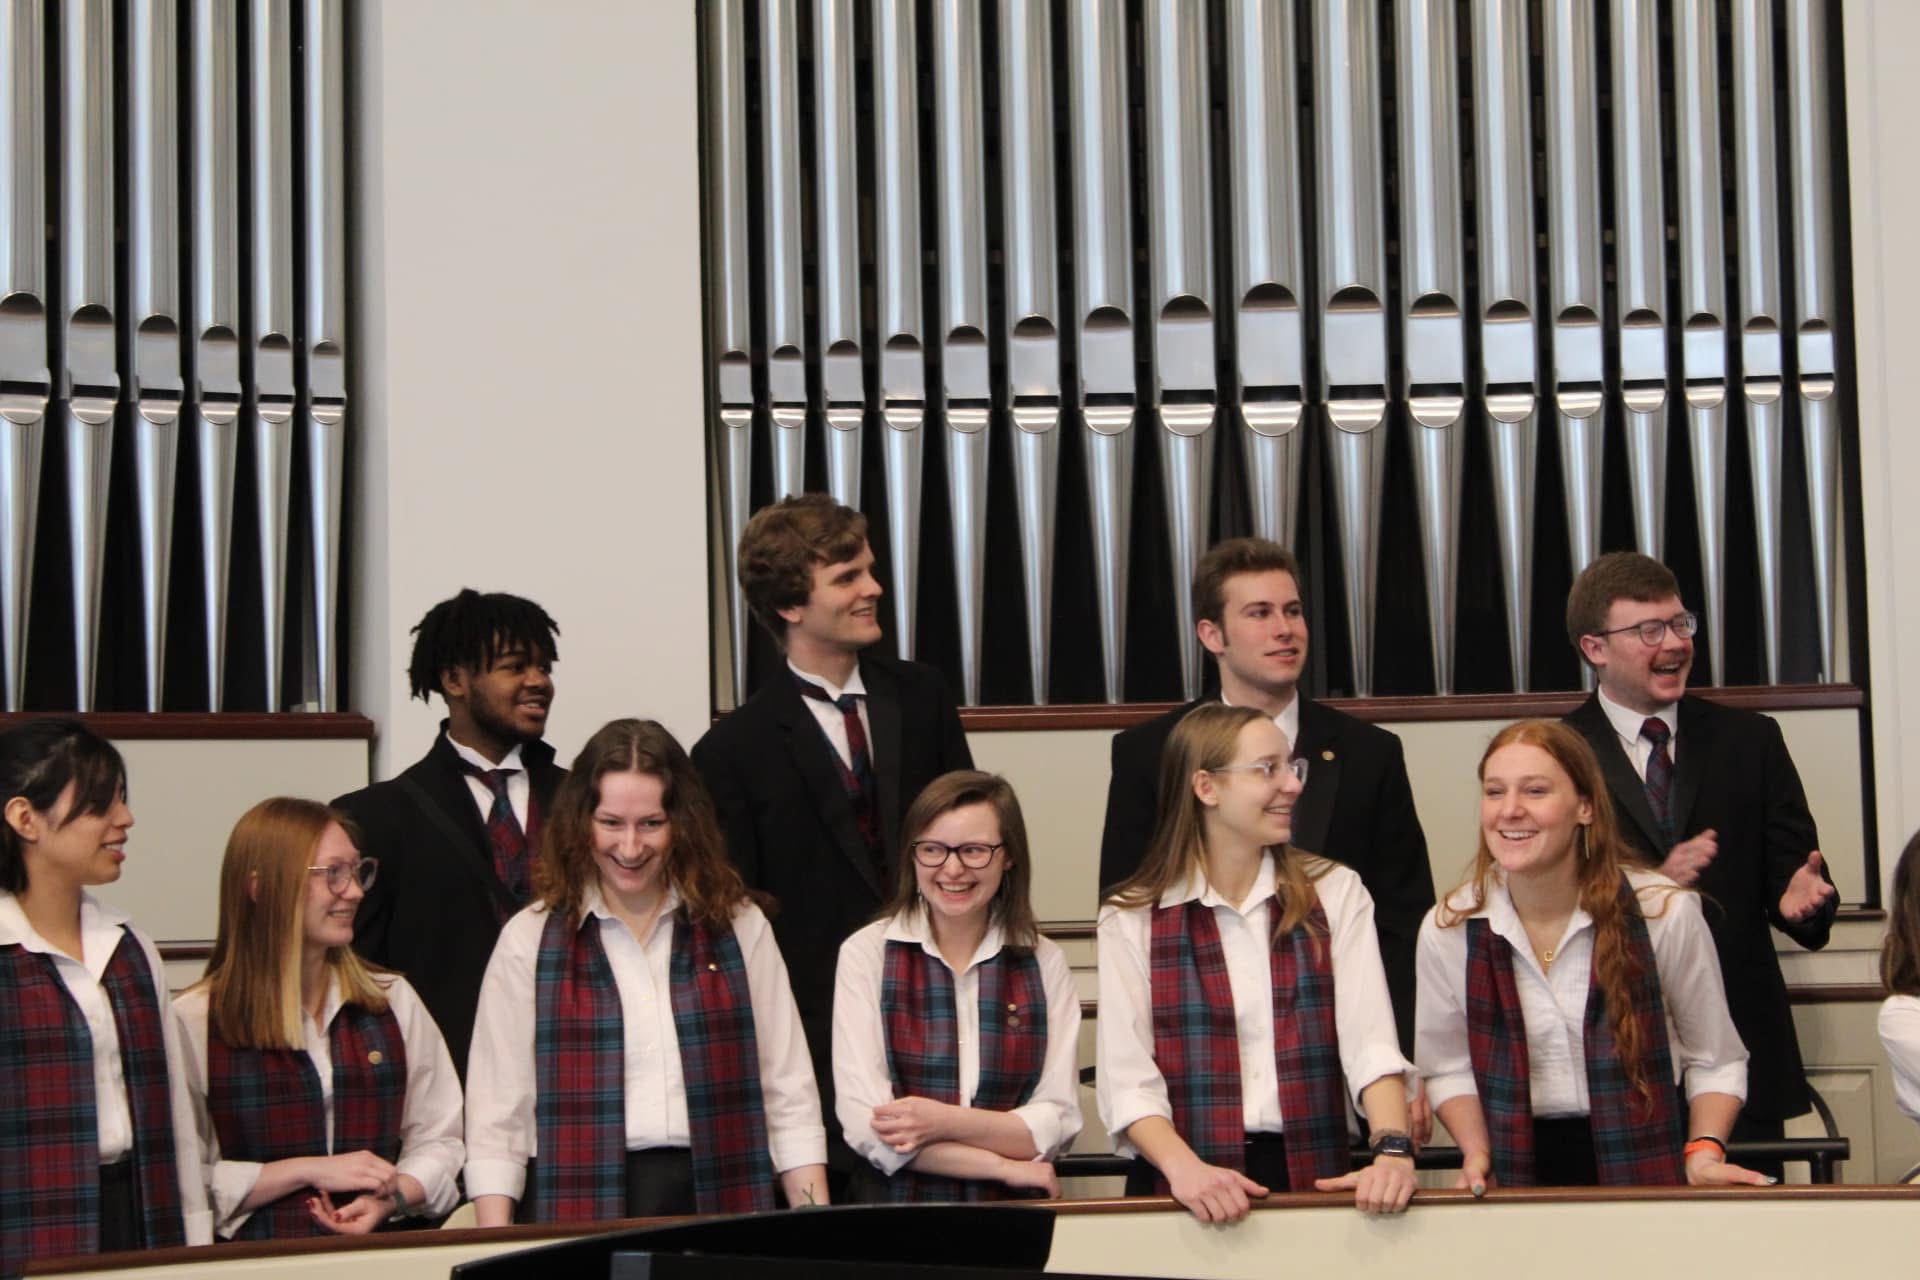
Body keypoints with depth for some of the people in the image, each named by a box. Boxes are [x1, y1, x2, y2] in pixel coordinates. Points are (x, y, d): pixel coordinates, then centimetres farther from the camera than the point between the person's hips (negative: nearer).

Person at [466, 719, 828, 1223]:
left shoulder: (739, 927, 11)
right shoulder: (530, 940, 7)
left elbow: (790, 1100, 10)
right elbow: (496, 1121, 5)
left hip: (718, 1201, 1)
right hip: (583, 1210, -1)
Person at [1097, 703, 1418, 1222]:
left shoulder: (1336, 893, 10)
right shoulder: (1129, 921, 6)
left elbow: (1371, 1042, -2)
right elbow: (1128, 1080, -4)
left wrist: (1393, 1148, -19)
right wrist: (1184, 1169, -21)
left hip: (1315, 1182, 1)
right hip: (1191, 1190, -1)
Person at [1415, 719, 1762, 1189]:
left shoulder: (1666, 913, -6)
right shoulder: (1447, 930, -1)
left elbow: (1715, 1060, 5)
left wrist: (1704, 1152, -10)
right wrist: (1477, 1154, -4)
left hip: (1644, 1170, -2)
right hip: (1521, 1177, 2)